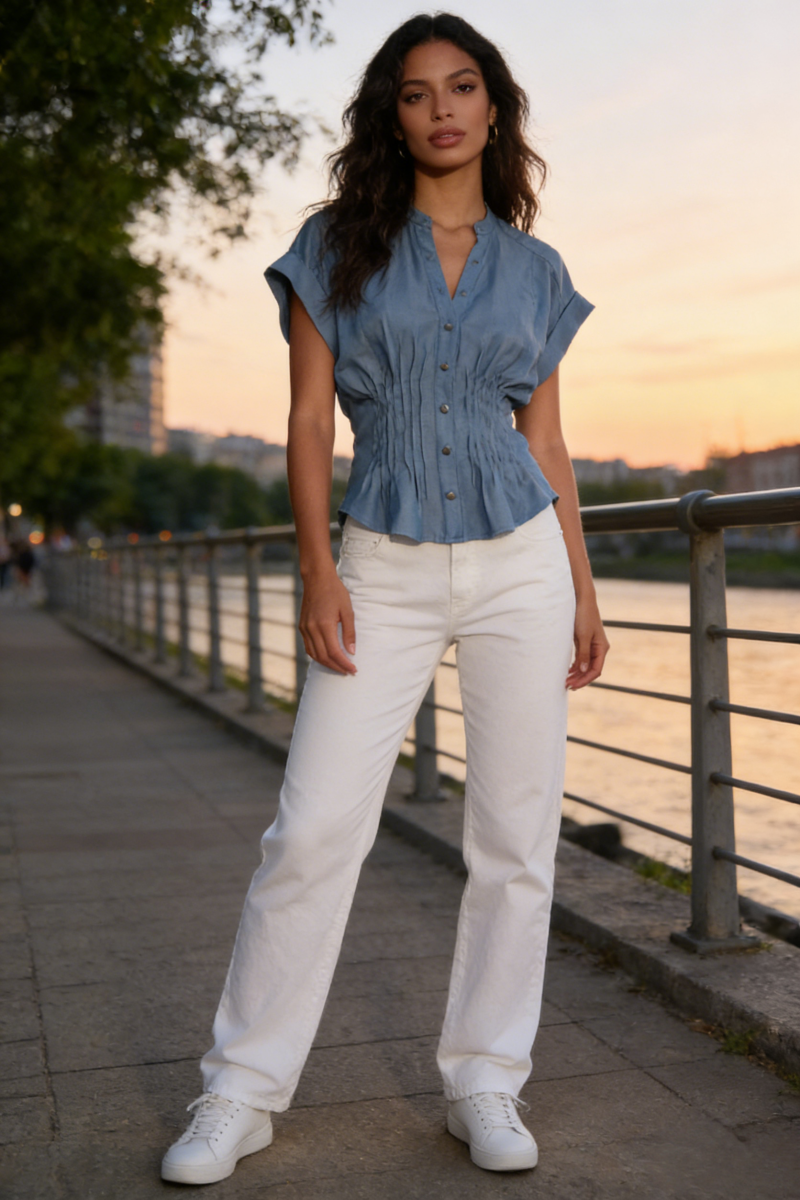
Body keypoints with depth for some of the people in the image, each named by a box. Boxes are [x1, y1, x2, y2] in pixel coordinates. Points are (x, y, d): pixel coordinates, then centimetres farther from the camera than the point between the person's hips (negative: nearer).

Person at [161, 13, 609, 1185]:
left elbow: (546, 437, 12)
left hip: (519, 562, 2)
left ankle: (485, 1084, 19)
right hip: (386, 569, -2)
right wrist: (316, 572, -9)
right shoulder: (338, 246, 5)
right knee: (313, 828, -5)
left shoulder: (533, 268, 11)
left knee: (515, 837, 3)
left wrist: (584, 593, 8)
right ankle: (242, 1092, 10)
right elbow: (309, 418, 1)